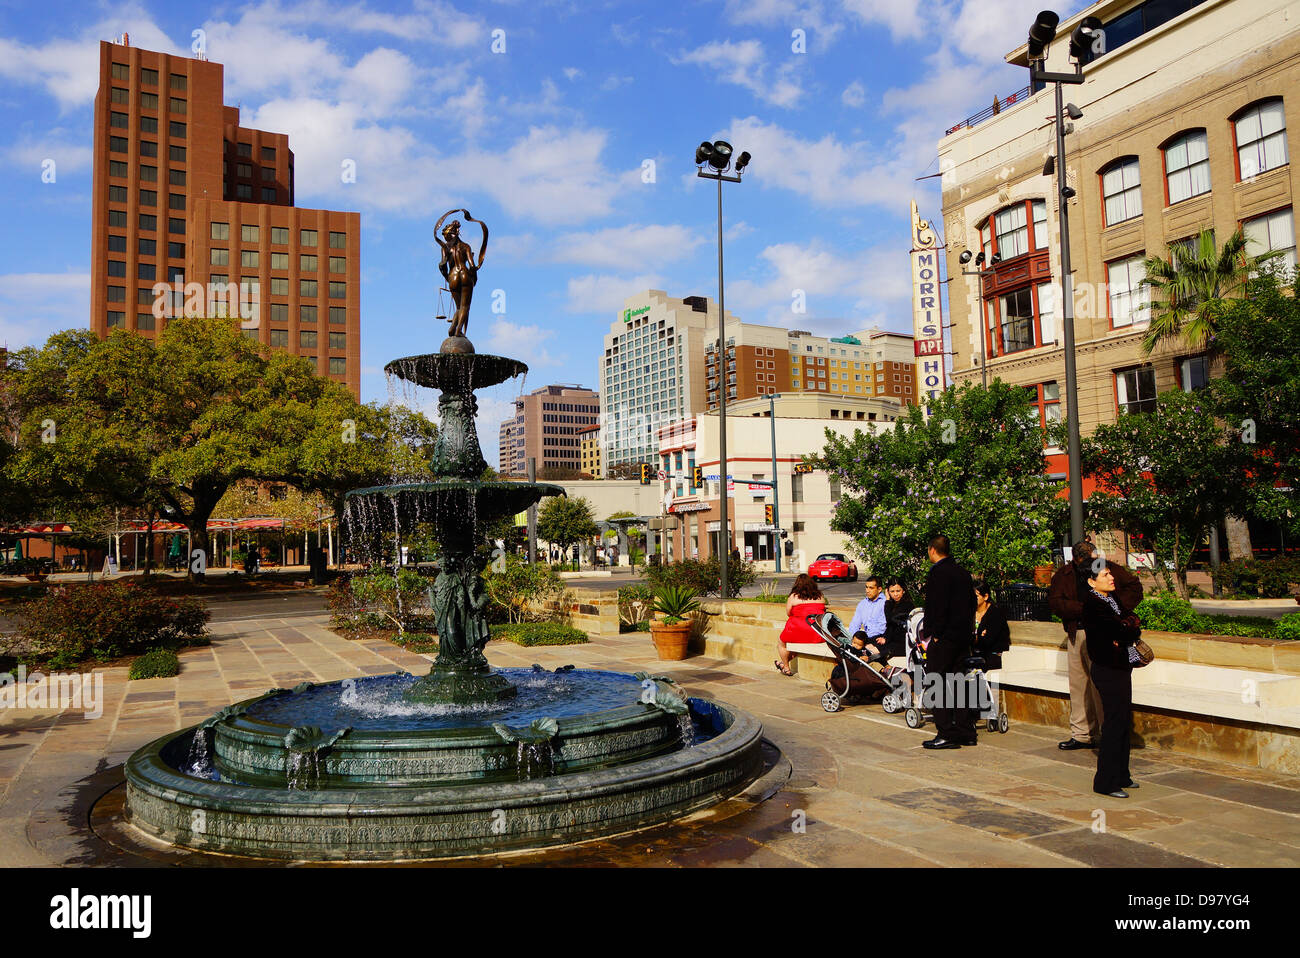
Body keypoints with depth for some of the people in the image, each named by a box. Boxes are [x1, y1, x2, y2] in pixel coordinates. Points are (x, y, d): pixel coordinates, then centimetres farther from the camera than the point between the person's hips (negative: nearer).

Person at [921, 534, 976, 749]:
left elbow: (936, 607, -20)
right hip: (963, 638, 9)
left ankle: (947, 734, -2)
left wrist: (935, 634, -13)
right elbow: (972, 604, 17)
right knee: (959, 683, 14)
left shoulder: (937, 573, -13)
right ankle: (966, 733, 18)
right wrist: (965, 630, 19)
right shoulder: (963, 573, 13)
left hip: (943, 639, -9)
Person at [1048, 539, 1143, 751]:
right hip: (1076, 635, 4)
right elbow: (1054, 601, -3)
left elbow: (1134, 587, 1)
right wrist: (1083, 608, -15)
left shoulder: (1109, 569, 1)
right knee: (1079, 685, 10)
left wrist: (1117, 609, -11)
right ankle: (1082, 734, 20)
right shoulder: (1063, 575, 7)